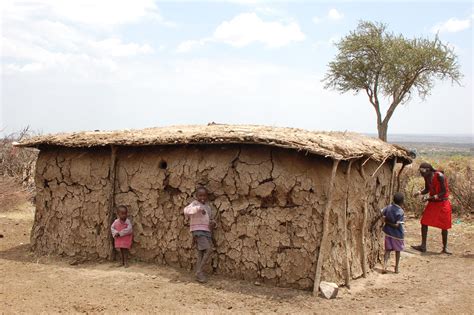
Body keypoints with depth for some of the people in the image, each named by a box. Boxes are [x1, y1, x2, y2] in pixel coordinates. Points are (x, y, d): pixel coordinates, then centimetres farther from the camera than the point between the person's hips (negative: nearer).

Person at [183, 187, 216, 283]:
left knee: (201, 253, 5)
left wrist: (213, 223, 3)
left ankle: (199, 273, 11)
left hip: (207, 231, 7)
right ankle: (199, 271, -6)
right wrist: (199, 208, -38)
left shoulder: (207, 206, 16)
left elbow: (210, 219, 26)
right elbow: (186, 210, -28)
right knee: (208, 250, -16)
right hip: (198, 231, -7)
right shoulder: (195, 204, -6)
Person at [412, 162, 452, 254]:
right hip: (432, 203, 6)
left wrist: (431, 197, -28)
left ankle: (445, 248, 18)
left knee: (444, 226, 4)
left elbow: (444, 192, -21)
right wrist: (419, 192, -9)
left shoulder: (439, 176, -23)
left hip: (442, 203, -6)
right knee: (424, 223, -2)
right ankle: (423, 246, 5)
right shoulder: (426, 177, -2)